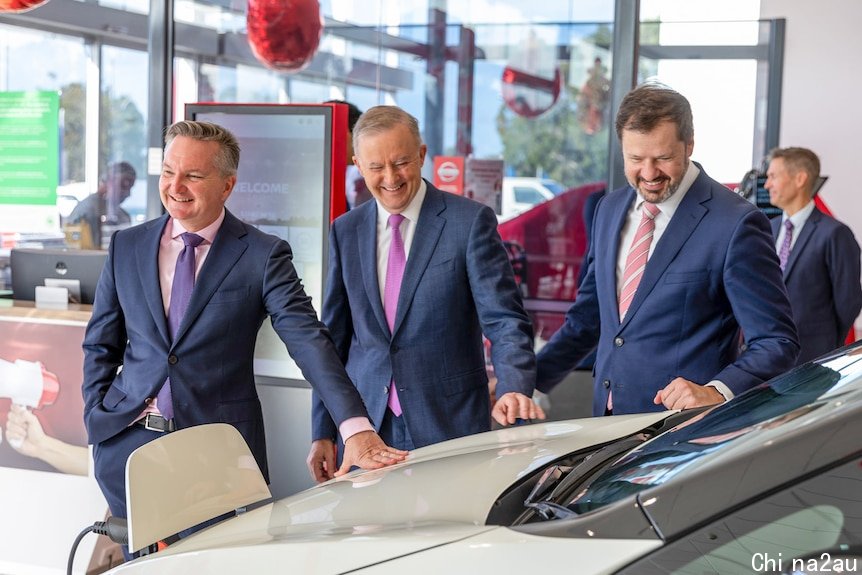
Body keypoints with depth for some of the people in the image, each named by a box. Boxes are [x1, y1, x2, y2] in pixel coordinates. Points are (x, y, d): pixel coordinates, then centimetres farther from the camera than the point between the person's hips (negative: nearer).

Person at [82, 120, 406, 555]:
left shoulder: (263, 255, -6)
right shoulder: (127, 246, 6)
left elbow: (308, 340, -16)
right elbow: (100, 344, 14)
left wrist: (356, 427, -27)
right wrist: (97, 418, 2)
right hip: (129, 442, 3)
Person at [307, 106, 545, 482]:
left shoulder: (470, 221, -5)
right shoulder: (346, 231, 9)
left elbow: (505, 320, -10)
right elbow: (334, 337, 12)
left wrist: (513, 388, -28)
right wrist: (323, 432, 9)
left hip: (449, 424, -3)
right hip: (366, 428, 4)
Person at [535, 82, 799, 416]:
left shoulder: (735, 225, -11)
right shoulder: (609, 210, 10)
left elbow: (776, 342, -9)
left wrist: (717, 392, -23)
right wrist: (525, 380, 12)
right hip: (606, 427, 5)